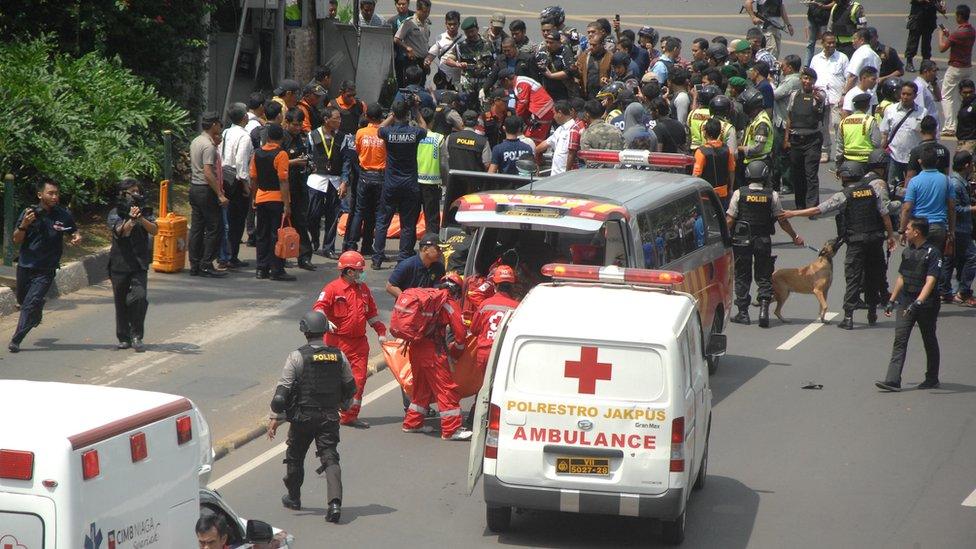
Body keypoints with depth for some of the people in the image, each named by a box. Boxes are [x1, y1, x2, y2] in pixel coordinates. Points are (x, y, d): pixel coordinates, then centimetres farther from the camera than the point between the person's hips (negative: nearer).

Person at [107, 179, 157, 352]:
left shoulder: (145, 212, 6)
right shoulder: (115, 213, -1)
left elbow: (154, 230, -9)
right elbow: (120, 231, -18)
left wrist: (141, 219, -27)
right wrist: (131, 220, -36)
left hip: (139, 265, 1)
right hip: (120, 265, -1)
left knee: (139, 297, -17)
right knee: (121, 303, 5)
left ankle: (136, 336, -7)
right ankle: (124, 338, 19)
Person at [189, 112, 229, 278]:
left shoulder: (195, 142, 12)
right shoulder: (209, 146, -17)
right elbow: (208, 173, -24)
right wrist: (220, 195, -23)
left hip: (194, 188, 9)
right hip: (206, 190, -9)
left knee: (196, 228, 10)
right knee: (213, 229, -4)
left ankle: (195, 266, 11)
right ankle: (206, 265, -5)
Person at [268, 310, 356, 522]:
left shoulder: (298, 357, -10)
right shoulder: (338, 356, 2)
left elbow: (283, 390, -10)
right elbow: (350, 386, 13)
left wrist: (275, 417, -5)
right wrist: (344, 406, 32)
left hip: (303, 416, -2)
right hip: (330, 416, 2)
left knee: (295, 457, 18)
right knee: (330, 458, -1)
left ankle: (293, 498, 33)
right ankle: (335, 502, -20)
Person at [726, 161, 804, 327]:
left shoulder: (739, 194, -7)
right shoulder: (772, 195, -4)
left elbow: (730, 220, -7)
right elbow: (782, 220, 2)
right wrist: (795, 237, 14)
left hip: (742, 239, -1)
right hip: (764, 241, 1)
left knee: (742, 277, 9)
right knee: (764, 277, 10)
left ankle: (743, 313, 10)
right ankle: (764, 308, -8)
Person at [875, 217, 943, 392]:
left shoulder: (932, 253, -12)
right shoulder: (907, 252, 11)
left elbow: (930, 281, -20)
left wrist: (918, 302, -31)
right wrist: (892, 301, 21)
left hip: (926, 303, -6)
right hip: (905, 301, 6)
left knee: (929, 341, 9)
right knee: (900, 339, -6)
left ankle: (932, 379, 23)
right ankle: (893, 380, -13)